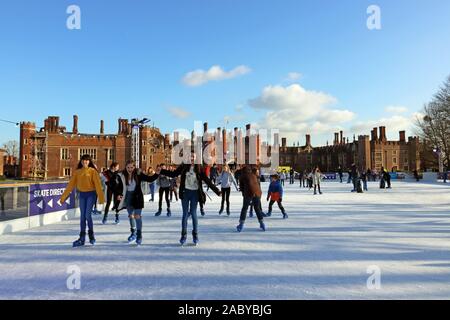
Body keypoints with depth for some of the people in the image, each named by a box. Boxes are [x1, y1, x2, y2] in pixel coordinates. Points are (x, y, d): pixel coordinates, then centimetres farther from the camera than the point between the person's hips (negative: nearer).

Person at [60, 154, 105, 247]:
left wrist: (101, 198, -19)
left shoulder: (93, 171, -5)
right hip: (82, 195, 4)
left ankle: (91, 234, 14)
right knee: (82, 216, 6)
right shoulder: (77, 172, 7)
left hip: (91, 194, -4)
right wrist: (63, 197, 6)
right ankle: (82, 238, 13)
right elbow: (71, 185, 8)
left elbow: (98, 184, -11)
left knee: (88, 215, -9)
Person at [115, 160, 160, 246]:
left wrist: (157, 174, -24)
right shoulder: (122, 175, -7)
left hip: (137, 196, -3)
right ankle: (133, 233, 31)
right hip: (128, 196, 3)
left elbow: (149, 179, -10)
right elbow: (120, 186, -1)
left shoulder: (138, 174, -13)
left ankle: (139, 235, 4)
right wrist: (119, 194, -18)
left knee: (137, 216, -5)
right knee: (130, 215, 15)